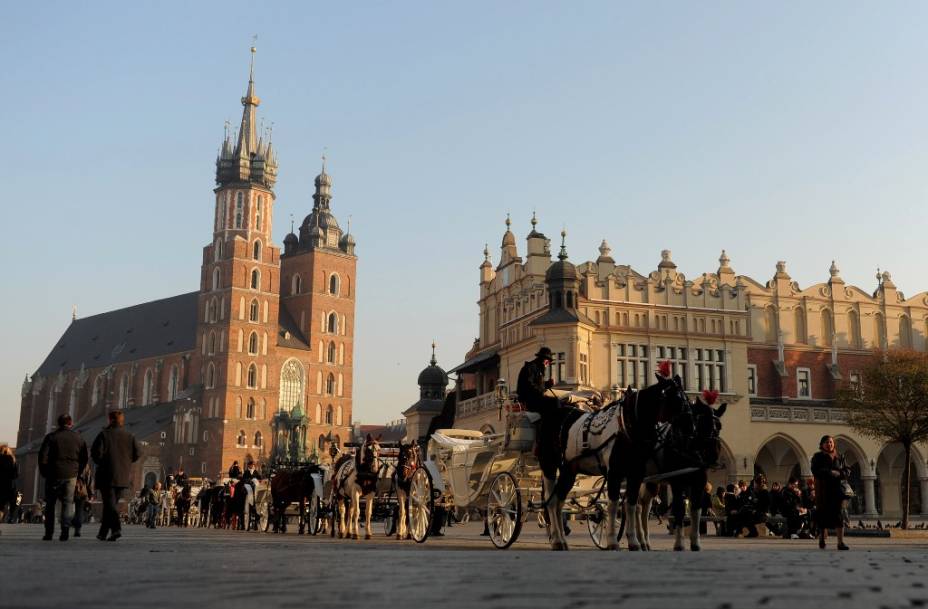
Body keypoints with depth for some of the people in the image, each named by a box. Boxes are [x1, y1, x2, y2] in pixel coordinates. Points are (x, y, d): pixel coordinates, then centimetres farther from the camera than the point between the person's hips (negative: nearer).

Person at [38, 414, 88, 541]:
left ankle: (49, 533, 9)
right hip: (71, 475, 1)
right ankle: (65, 528, -14)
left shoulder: (51, 437, -2)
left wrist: (44, 473, 6)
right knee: (68, 503, 4)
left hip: (54, 474, -1)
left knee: (50, 504, 9)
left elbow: (43, 456, -5)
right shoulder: (78, 438, 6)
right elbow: (84, 458, 8)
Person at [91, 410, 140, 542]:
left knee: (109, 504, -6)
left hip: (107, 476, -4)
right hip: (123, 477, 4)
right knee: (111, 504, 15)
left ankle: (116, 529, -24)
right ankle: (103, 533, 20)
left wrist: (101, 463, 8)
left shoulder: (104, 435, -5)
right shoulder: (130, 437, 6)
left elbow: (96, 453, -11)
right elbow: (136, 455, 4)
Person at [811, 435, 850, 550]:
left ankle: (841, 542, -15)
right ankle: (822, 539, 16)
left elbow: (846, 471, 11)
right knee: (823, 514, 0)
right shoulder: (817, 457, 7)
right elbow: (816, 471, -6)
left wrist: (838, 473, -9)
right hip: (823, 490, -2)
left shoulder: (839, 457, 17)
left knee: (838, 514, -9)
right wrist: (830, 473, -16)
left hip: (837, 489, 2)